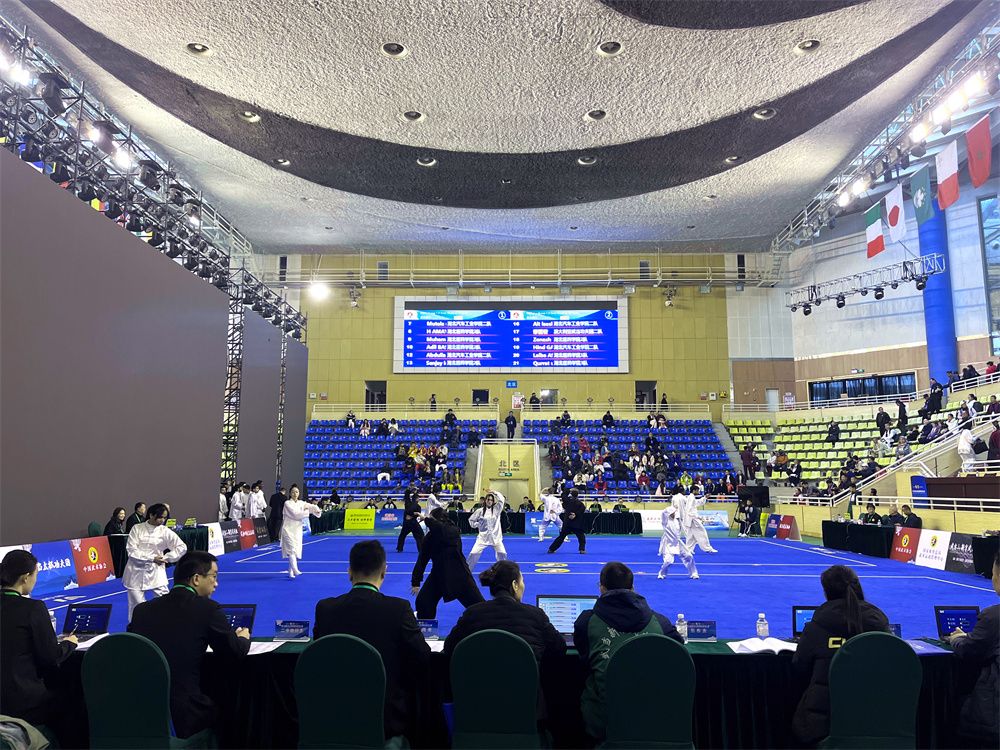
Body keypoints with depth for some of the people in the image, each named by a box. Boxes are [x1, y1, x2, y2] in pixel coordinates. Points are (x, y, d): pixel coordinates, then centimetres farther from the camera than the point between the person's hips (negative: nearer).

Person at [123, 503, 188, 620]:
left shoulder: (165, 532, -3)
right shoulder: (137, 528, -4)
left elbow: (182, 547, -2)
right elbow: (131, 550, -11)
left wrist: (166, 558, -8)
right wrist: (152, 558, -15)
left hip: (156, 572, 1)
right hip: (137, 572, -1)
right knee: (136, 605, 6)